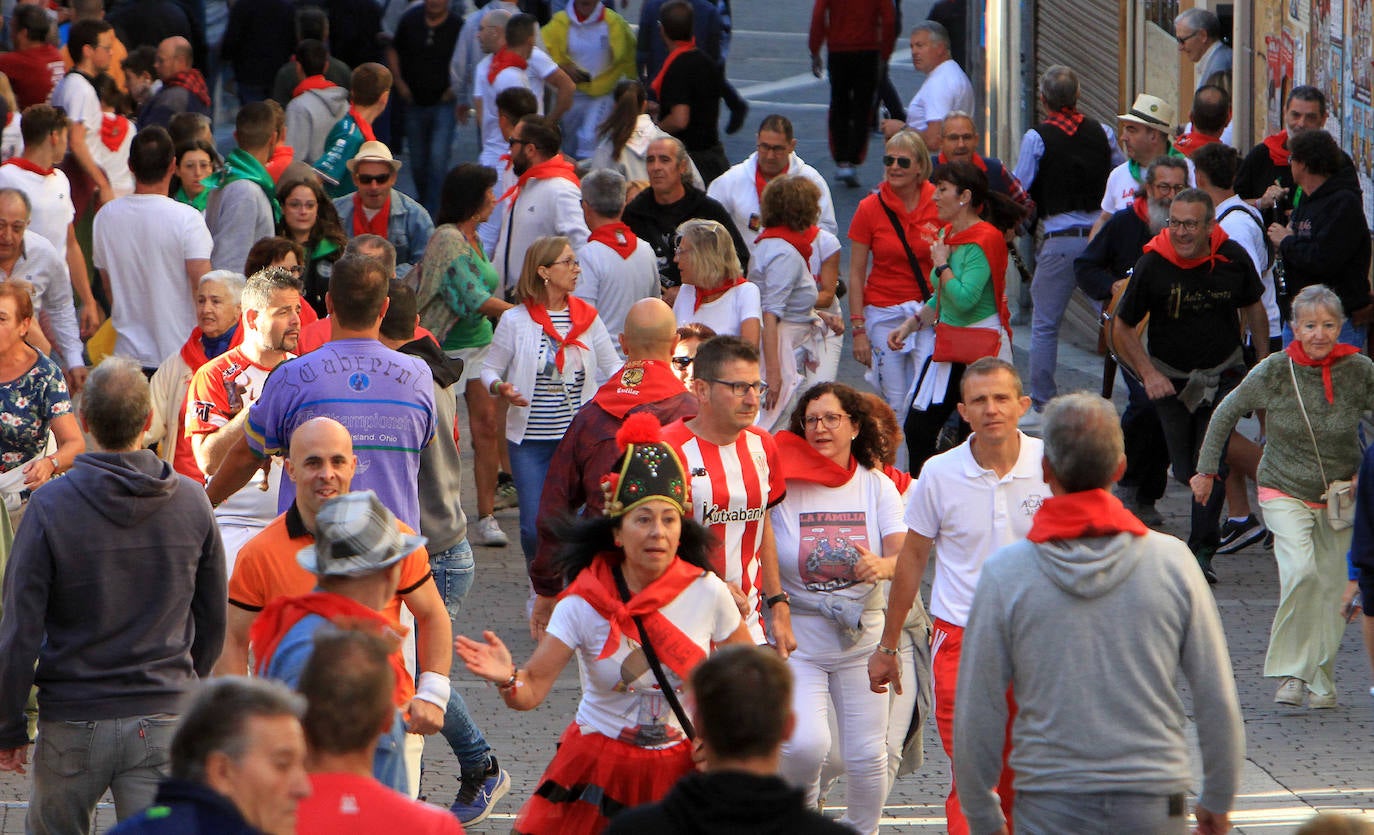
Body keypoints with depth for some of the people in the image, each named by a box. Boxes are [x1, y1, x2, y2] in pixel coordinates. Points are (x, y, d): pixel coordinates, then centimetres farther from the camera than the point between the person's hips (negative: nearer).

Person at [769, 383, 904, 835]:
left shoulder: (877, 487, 1)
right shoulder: (783, 484, -6)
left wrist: (882, 565, -32)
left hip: (862, 639, 2)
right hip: (796, 638, -2)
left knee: (866, 755, -1)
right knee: (805, 744, -19)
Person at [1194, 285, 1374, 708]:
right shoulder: (1275, 371, -14)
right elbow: (1226, 413, 1)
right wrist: (1207, 470, 5)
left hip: (1338, 497, 2)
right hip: (1285, 492, -2)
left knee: (1331, 586, 5)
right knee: (1300, 570, -24)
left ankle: (1321, 680, 23)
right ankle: (1289, 670, -12)